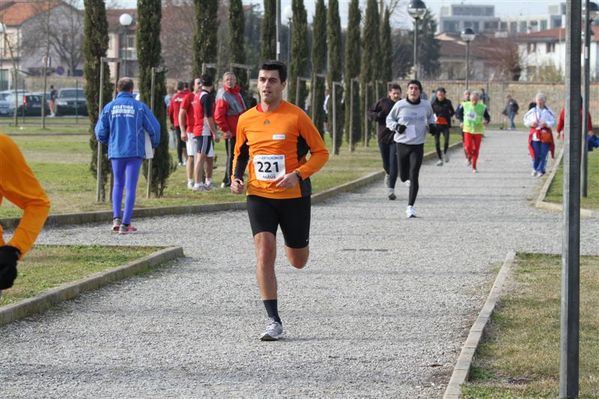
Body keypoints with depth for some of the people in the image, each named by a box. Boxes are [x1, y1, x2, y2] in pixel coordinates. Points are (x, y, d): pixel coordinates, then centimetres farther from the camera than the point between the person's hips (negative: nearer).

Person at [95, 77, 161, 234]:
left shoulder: (109, 107, 2)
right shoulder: (139, 106, -2)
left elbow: (100, 132, 3)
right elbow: (154, 128, -3)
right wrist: (154, 144, 17)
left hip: (116, 152, 2)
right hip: (135, 152, -2)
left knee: (118, 184, 19)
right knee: (130, 187, 2)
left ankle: (116, 218, 3)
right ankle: (125, 224, -2)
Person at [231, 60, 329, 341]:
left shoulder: (296, 116, -8)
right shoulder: (246, 120, 3)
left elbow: (321, 153, -3)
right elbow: (240, 154, 19)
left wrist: (298, 174, -18)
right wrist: (236, 177, 0)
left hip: (293, 196, -2)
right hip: (259, 195, 2)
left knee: (298, 262, 11)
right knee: (264, 253, -17)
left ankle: (296, 242, 51)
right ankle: (274, 321, -13)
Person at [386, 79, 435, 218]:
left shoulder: (425, 105, 0)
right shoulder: (400, 105, -4)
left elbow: (430, 116, 22)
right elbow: (389, 119, 8)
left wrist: (431, 125, 2)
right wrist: (396, 126, -12)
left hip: (418, 145, -1)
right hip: (402, 144, 1)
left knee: (414, 177, -11)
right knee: (403, 176, 9)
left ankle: (410, 206, -8)